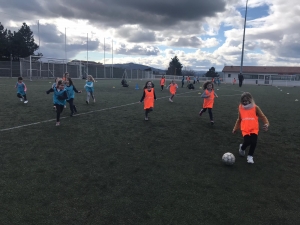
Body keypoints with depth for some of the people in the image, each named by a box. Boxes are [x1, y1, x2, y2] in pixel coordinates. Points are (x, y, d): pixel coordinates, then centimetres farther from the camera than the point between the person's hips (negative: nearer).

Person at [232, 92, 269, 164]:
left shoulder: (255, 107, -2)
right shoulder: (240, 108, 4)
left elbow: (263, 117, -2)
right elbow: (239, 119, 16)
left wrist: (266, 124, -20)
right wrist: (235, 128, 17)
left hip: (254, 129, 0)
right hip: (245, 129, 0)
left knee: (254, 142, -14)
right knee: (247, 142, -17)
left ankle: (250, 156, 15)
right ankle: (242, 148, 23)